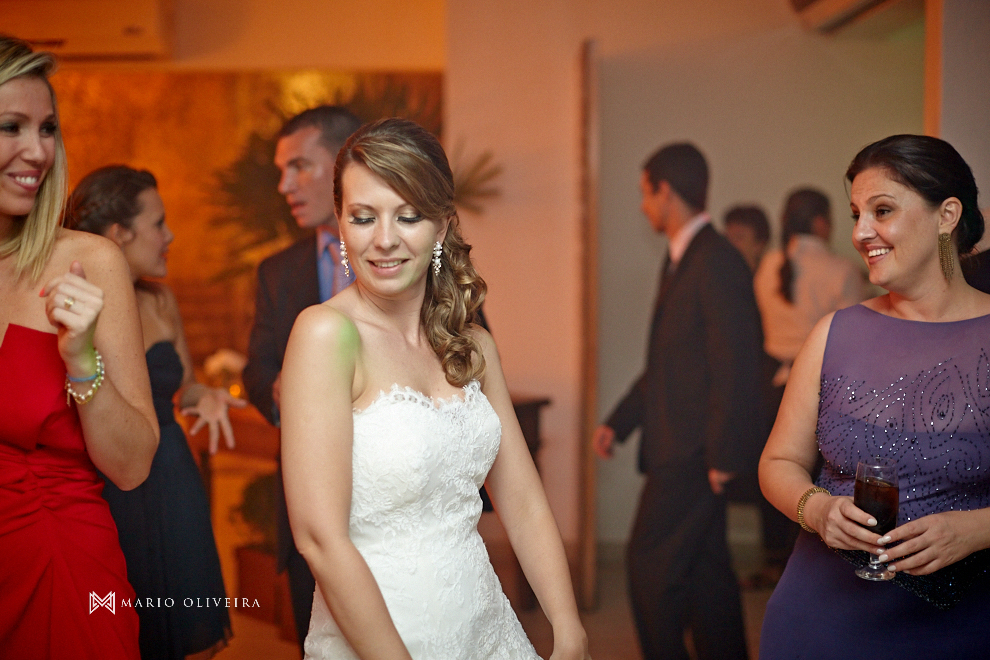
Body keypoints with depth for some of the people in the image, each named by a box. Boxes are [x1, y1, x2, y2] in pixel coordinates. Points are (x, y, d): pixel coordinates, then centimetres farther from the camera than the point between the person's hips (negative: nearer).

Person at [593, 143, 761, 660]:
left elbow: (736, 365, -20)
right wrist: (619, 422, 16)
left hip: (694, 449, -10)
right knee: (703, 568, 13)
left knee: (651, 564, -4)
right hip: (678, 447, 10)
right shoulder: (680, 262, 15)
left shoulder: (718, 263, -16)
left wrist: (722, 455, -20)